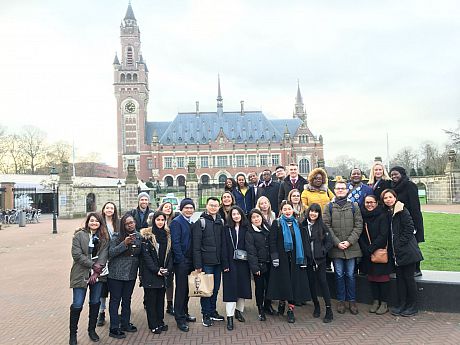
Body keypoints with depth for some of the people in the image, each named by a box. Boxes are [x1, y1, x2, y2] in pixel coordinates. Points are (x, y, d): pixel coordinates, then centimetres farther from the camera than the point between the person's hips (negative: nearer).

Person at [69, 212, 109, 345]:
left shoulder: (104, 237, 5)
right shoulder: (79, 235, -4)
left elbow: (104, 255, -3)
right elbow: (76, 254, -12)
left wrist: (96, 272, -13)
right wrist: (92, 265, -15)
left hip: (97, 275, 3)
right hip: (81, 274, -3)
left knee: (95, 303, 12)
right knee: (77, 305, -1)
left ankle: (92, 330, 29)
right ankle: (72, 334, 16)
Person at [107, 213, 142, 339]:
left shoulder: (138, 236, 3)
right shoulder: (117, 237, -10)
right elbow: (110, 253, -18)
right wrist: (125, 243, -25)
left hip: (131, 274, 5)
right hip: (116, 274, -4)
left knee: (127, 300, 16)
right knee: (115, 300, 3)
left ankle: (125, 323, 30)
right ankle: (114, 328, 11)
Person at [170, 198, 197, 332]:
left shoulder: (191, 223, 12)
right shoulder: (176, 222, -10)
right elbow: (175, 243, -15)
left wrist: (194, 260, 7)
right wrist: (181, 259, -16)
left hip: (190, 261, 7)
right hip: (181, 261, -7)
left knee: (187, 288, 15)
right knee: (181, 289, 0)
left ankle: (184, 313, 28)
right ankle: (180, 319, 9)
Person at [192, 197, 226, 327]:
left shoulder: (221, 222, 9)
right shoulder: (200, 222, -6)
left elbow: (223, 242, 11)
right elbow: (196, 245, -10)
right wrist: (197, 265, -14)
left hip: (218, 262, 5)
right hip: (206, 262, -5)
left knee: (216, 288, 13)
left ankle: (213, 311, 28)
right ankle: (206, 315, 16)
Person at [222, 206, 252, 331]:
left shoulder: (246, 229, 5)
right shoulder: (227, 229, 0)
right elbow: (224, 247, -4)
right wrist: (225, 264, -11)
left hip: (243, 263, 3)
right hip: (231, 263, -2)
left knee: (243, 286, 9)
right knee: (231, 289, -3)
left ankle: (239, 311, 27)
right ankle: (230, 317, 1)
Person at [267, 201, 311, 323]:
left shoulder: (297, 224, 9)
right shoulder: (277, 223, 0)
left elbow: (303, 241, 8)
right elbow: (272, 241, -4)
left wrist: (304, 258, 2)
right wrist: (274, 256, -13)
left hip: (295, 258, 2)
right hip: (282, 258, -2)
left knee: (294, 282, 1)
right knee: (282, 282, 3)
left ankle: (291, 310, 10)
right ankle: (282, 302, 29)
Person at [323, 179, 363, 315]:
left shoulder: (354, 206, 5)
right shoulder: (329, 207, 2)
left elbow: (358, 226, 1)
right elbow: (326, 226, -3)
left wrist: (349, 241, -10)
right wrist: (337, 242, -11)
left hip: (351, 247, 0)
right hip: (335, 247, 0)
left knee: (350, 275, 7)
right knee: (339, 274, 8)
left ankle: (352, 300, 21)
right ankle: (341, 300, 20)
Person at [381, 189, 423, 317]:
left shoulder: (402, 210, -11)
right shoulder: (388, 213, 11)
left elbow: (409, 228, -15)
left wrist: (400, 243, -15)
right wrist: (391, 249, 8)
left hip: (407, 251, -7)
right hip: (396, 252, 7)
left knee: (409, 277, 2)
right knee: (399, 277, 11)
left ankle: (412, 306, 15)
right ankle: (401, 305, 21)